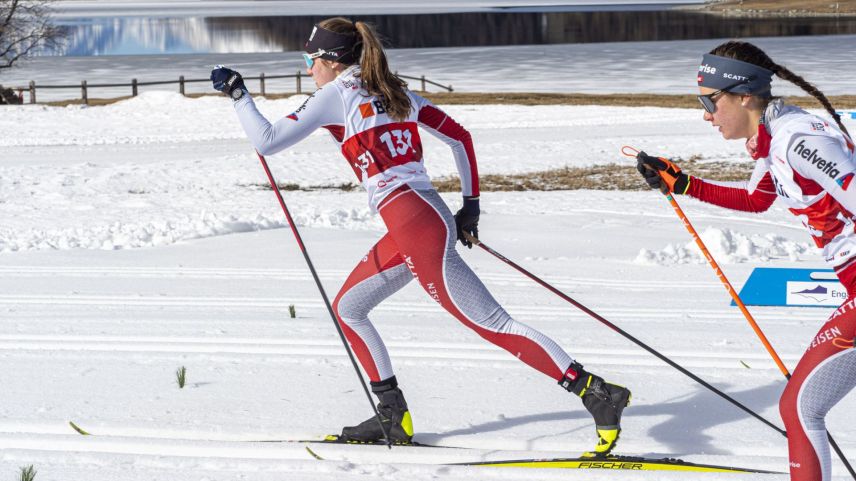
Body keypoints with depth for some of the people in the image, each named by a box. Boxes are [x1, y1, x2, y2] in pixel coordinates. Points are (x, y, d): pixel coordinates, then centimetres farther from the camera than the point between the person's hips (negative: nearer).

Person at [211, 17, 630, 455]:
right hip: (431, 218, 9)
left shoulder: (335, 95, -2)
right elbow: (460, 136, 19)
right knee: (347, 308, 20)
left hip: (417, 227, -9)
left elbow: (268, 141, -3)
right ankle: (394, 418, 21)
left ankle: (597, 393, -16)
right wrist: (470, 204, 24)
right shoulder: (394, 92, 18)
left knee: (493, 324, -10)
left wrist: (238, 94, 10)